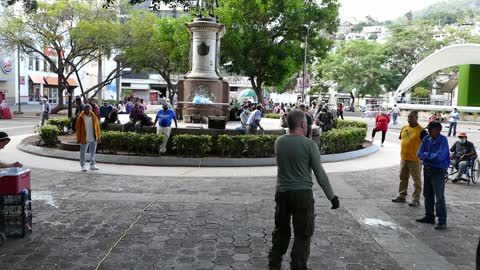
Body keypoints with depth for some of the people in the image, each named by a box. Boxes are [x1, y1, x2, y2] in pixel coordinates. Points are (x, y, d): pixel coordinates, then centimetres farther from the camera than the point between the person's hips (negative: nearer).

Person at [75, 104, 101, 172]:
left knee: (93, 153, 12)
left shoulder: (94, 117, 4)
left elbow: (97, 127, 8)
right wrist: (79, 138, -7)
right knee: (83, 153, 5)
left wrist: (98, 137, 6)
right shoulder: (81, 118, -7)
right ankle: (83, 166, 14)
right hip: (84, 139, -3)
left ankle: (92, 165, 22)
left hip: (93, 139, 3)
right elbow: (78, 128, -5)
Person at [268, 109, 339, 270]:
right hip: (302, 193, -5)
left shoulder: (279, 142, 1)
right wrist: (331, 196, -2)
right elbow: (319, 173, -9)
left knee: (281, 230, 19)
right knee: (302, 234, 7)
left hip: (282, 192, 5)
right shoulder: (309, 144, -11)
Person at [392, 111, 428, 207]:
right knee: (403, 179, 17)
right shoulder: (404, 128, 8)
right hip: (404, 159, 7)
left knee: (417, 181, 3)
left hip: (415, 160, -7)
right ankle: (402, 196, 29)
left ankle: (416, 200, 10)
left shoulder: (421, 130, -12)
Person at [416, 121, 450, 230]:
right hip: (427, 169, 7)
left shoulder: (443, 140, -15)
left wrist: (427, 154, -10)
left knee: (439, 196, -7)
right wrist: (432, 157, -16)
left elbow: (440, 157, -25)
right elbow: (419, 154, -1)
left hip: (438, 171, -7)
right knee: (428, 194, 15)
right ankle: (429, 216, 29)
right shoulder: (426, 139, 2)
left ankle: (442, 221, 0)